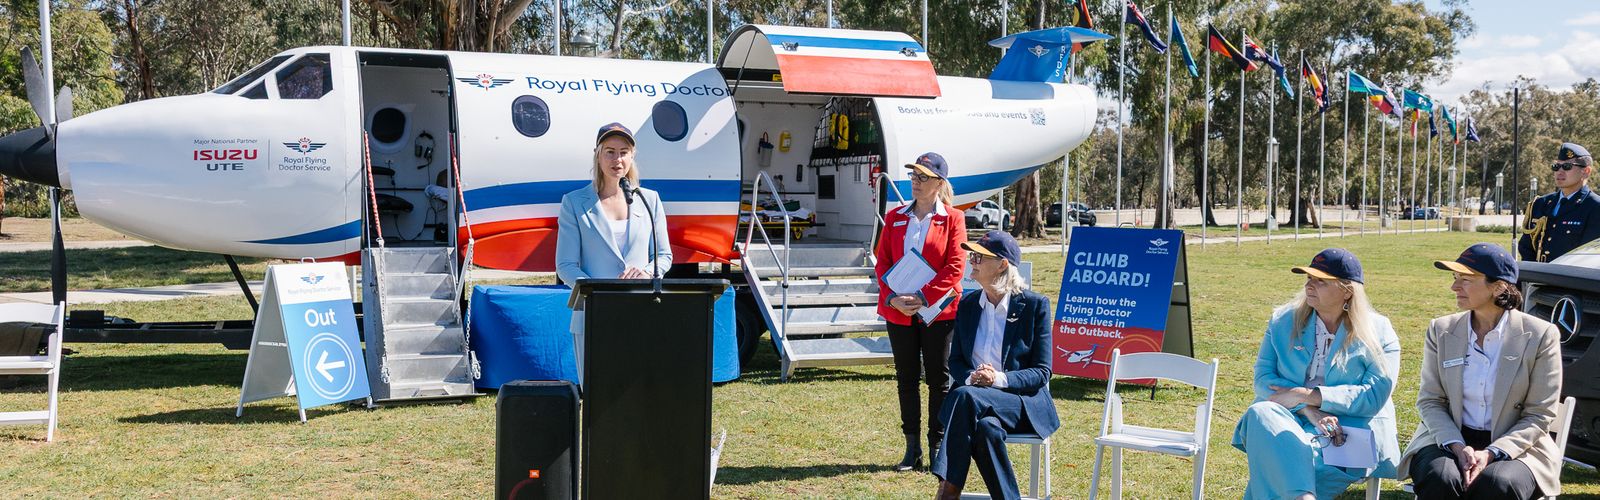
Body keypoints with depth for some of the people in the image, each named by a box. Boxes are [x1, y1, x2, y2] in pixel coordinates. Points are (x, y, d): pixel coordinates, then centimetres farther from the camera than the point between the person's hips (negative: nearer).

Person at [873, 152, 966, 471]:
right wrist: (892, 298, -10)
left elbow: (954, 268, -9)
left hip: (938, 311, -4)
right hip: (898, 311, 4)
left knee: (939, 379, 3)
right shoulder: (895, 218, 9)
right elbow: (882, 262, 6)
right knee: (906, 378, 7)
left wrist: (923, 298, -17)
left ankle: (938, 447, 11)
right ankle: (912, 449, 15)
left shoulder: (953, 219, -1)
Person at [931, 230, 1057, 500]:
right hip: (976, 400, 3)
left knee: (967, 396, -34)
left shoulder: (1035, 305, -3)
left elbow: (1041, 372, -4)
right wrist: (971, 376, -12)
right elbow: (955, 362, 13)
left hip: (1023, 402, -3)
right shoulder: (967, 304, 11)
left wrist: (999, 379, -22)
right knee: (987, 427, -35)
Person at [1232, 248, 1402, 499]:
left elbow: (1375, 396, -7)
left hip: (1346, 436, -3)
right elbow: (1263, 378, 4)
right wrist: (1308, 410, -14)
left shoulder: (1379, 333, 4)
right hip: (1288, 421, 3)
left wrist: (1306, 395, -14)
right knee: (1261, 413, -35)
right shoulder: (1283, 321, 13)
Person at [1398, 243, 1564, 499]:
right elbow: (1429, 401, 3)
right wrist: (1458, 447, -15)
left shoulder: (1540, 335, -4)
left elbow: (1539, 416, -4)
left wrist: (1491, 454, -17)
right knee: (1440, 478, -31)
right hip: (1448, 439, 2)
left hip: (1515, 446, -2)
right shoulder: (1441, 330, 4)